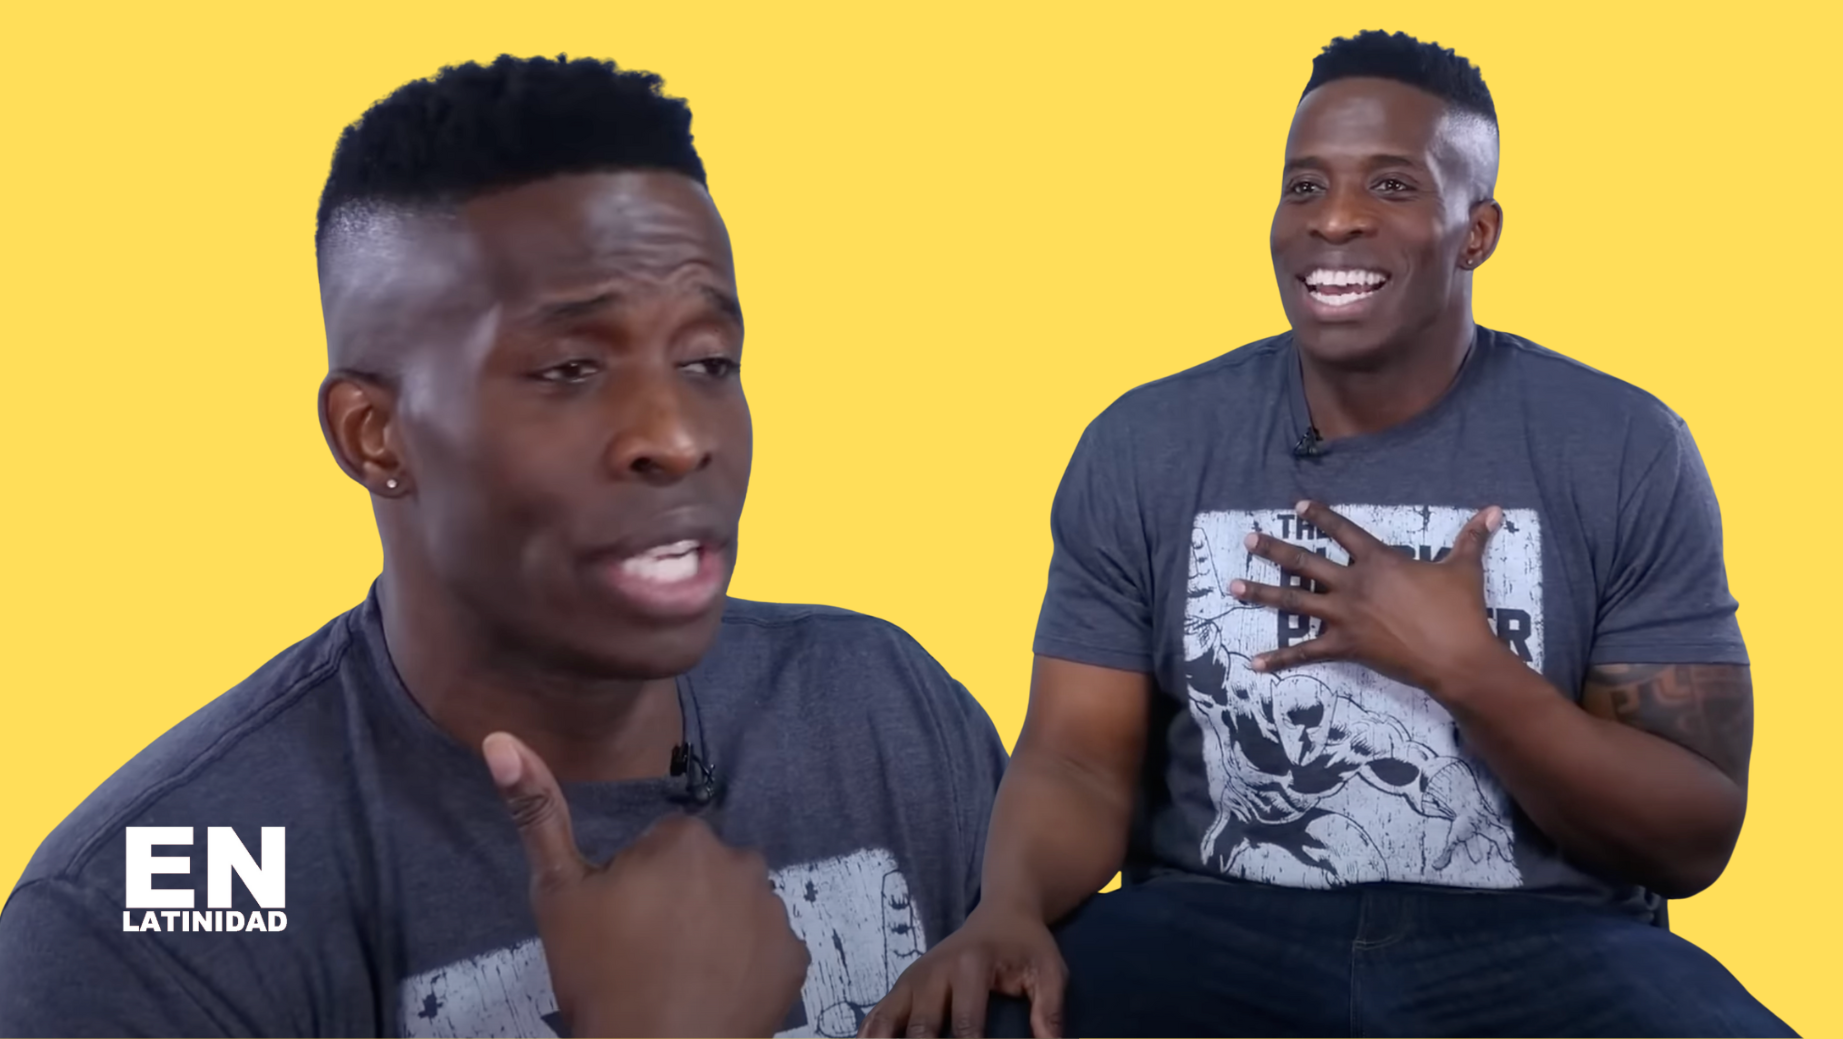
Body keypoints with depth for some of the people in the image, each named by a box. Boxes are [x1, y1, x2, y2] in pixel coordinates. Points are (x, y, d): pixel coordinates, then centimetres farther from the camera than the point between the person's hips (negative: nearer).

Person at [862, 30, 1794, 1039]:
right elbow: (1079, 759, -1)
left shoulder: (1625, 451, -2)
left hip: (1538, 939, 0)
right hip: (1214, 926, 1)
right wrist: (1008, 907, -23)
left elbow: (1694, 840, -3)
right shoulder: (1142, 447, 2)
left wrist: (1463, 666, -18)